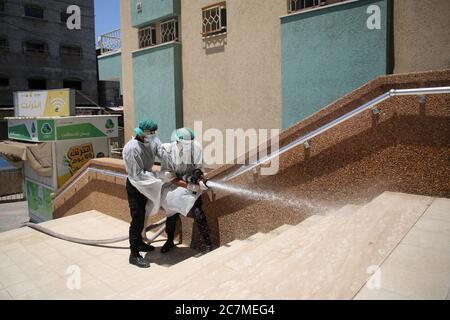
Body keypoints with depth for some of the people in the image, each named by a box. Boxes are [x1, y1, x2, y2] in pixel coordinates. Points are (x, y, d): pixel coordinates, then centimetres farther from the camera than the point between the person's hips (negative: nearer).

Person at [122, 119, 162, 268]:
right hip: (135, 186, -8)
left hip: (146, 184, 8)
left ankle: (139, 242, 40)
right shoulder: (132, 148, -27)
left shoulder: (151, 141, -6)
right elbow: (138, 174, -26)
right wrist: (159, 176, -28)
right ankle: (134, 255, 9)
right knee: (137, 219, -3)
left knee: (141, 217, 21)